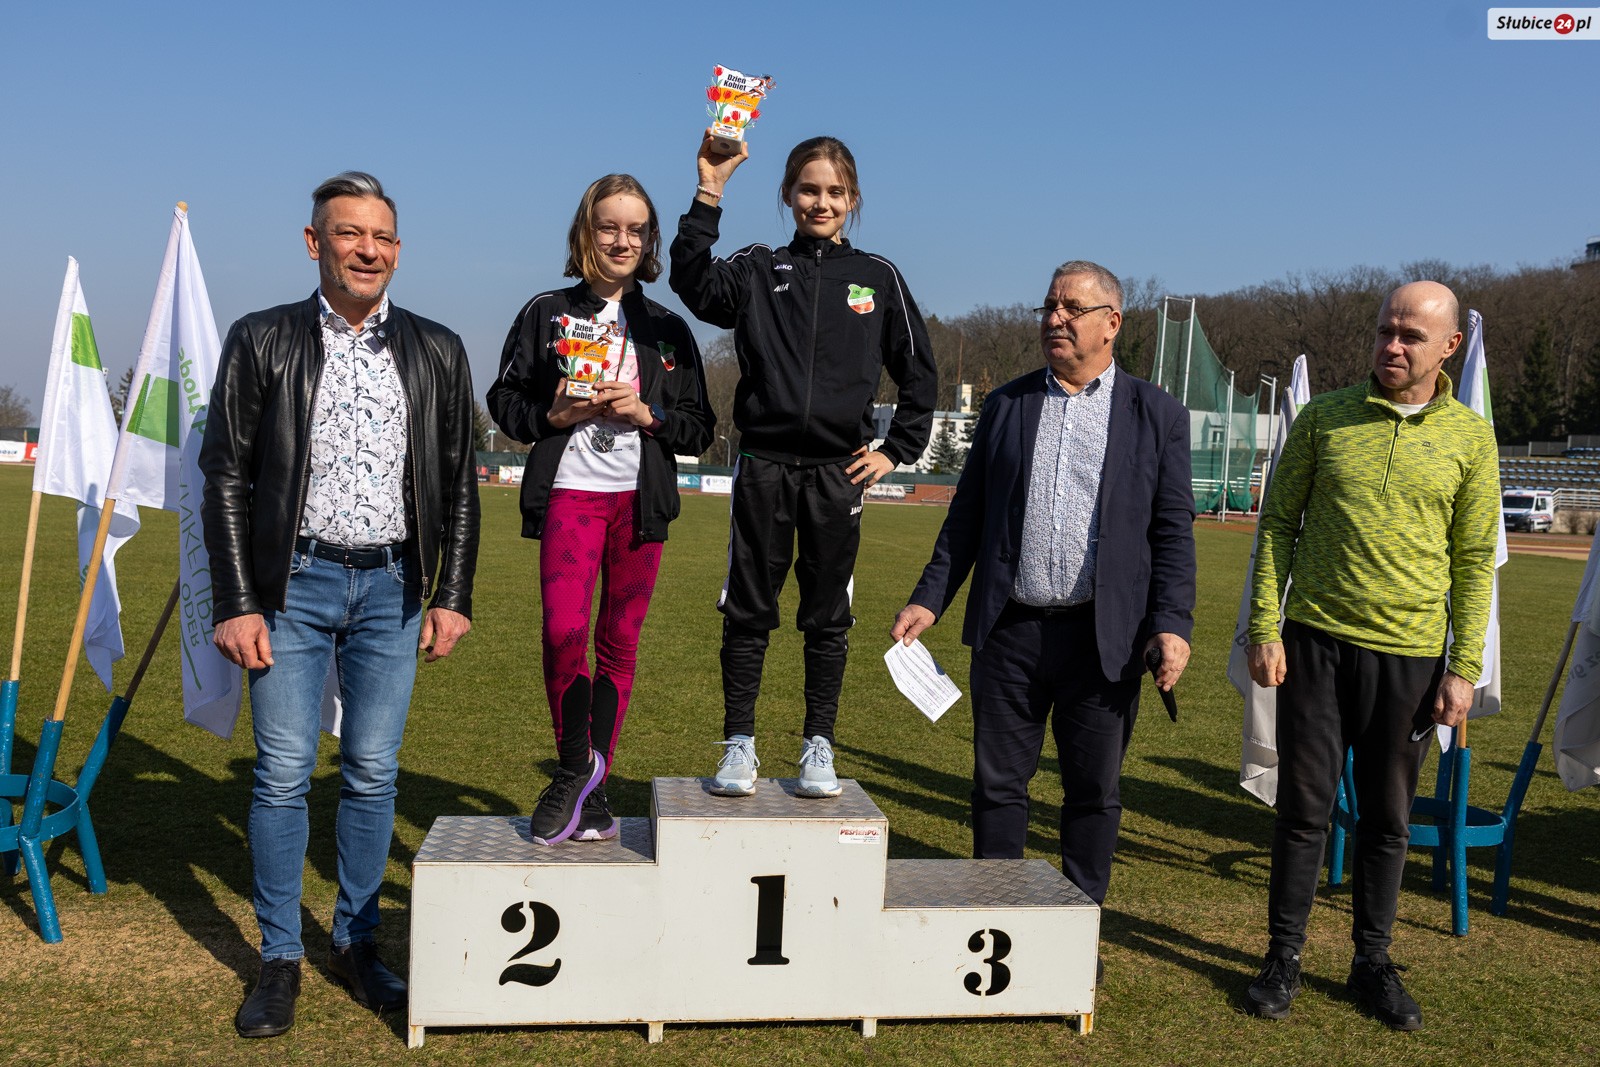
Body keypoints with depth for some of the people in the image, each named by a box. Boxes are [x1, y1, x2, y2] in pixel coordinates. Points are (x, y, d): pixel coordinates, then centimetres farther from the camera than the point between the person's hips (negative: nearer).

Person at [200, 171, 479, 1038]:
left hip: (393, 589, 2)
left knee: (373, 773, 7)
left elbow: (458, 484, 9)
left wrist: (454, 595, 3)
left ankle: (355, 942, 23)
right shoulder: (261, 341, 2)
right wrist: (234, 603, -6)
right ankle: (279, 958, 16)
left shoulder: (437, 351, 6)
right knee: (283, 773, 1)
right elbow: (225, 477, 0)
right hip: (293, 583, -1)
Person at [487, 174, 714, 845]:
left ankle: (592, 785, 17)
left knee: (620, 643, 5)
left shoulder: (667, 329, 12)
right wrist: (554, 416, -10)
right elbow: (504, 400, 9)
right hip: (570, 492, -2)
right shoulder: (547, 314, 8)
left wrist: (648, 415, -7)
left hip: (641, 500, 2)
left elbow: (699, 428, 11)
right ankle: (574, 769, 2)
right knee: (564, 631, -17)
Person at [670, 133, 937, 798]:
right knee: (747, 612, 5)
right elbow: (695, 286, -16)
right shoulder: (757, 269, 5)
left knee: (827, 618, 7)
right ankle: (739, 745, 16)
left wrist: (897, 450, 6)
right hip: (763, 468, 0)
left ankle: (818, 748, 18)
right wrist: (708, 196, -22)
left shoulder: (878, 278, 8)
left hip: (838, 473, 1)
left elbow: (918, 374, 13)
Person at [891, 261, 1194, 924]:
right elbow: (967, 514, 11)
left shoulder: (1158, 416, 4)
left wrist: (1172, 623, -9)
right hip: (1009, 629, 2)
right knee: (997, 783, 9)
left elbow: (1173, 530, 1)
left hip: (1105, 637, -1)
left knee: (1094, 790, 9)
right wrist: (929, 599, 4)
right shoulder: (1006, 404, 10)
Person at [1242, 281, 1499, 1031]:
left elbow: (1475, 560, 5)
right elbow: (1278, 524, 3)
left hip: (1409, 653, 1)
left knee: (1388, 817, 11)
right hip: (1315, 640, -1)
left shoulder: (1469, 438, 2)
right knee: (1305, 806, 4)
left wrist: (1464, 667, 1)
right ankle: (1284, 956, 19)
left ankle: (1372, 961, 26)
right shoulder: (1324, 418, 0)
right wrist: (1263, 629, -4)